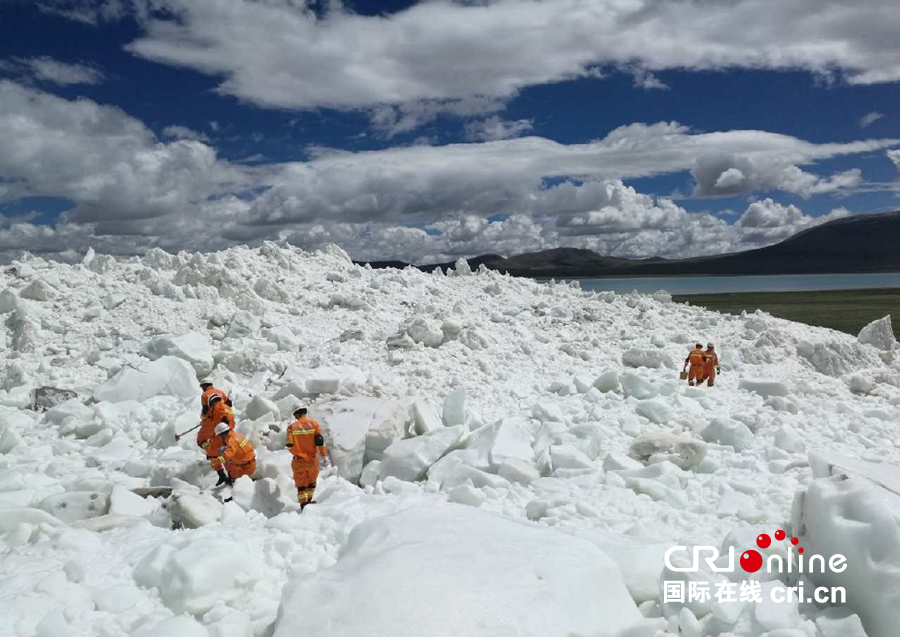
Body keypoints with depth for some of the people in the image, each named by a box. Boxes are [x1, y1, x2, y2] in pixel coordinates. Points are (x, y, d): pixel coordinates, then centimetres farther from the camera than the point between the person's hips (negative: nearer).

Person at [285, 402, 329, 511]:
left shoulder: (292, 427, -6)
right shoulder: (313, 424, -5)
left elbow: (289, 445, -5)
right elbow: (320, 441, -10)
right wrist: (324, 455, -2)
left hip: (299, 460, -1)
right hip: (312, 459, 1)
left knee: (301, 483, 7)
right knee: (311, 481, 21)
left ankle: (303, 504, 2)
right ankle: (308, 501, 32)